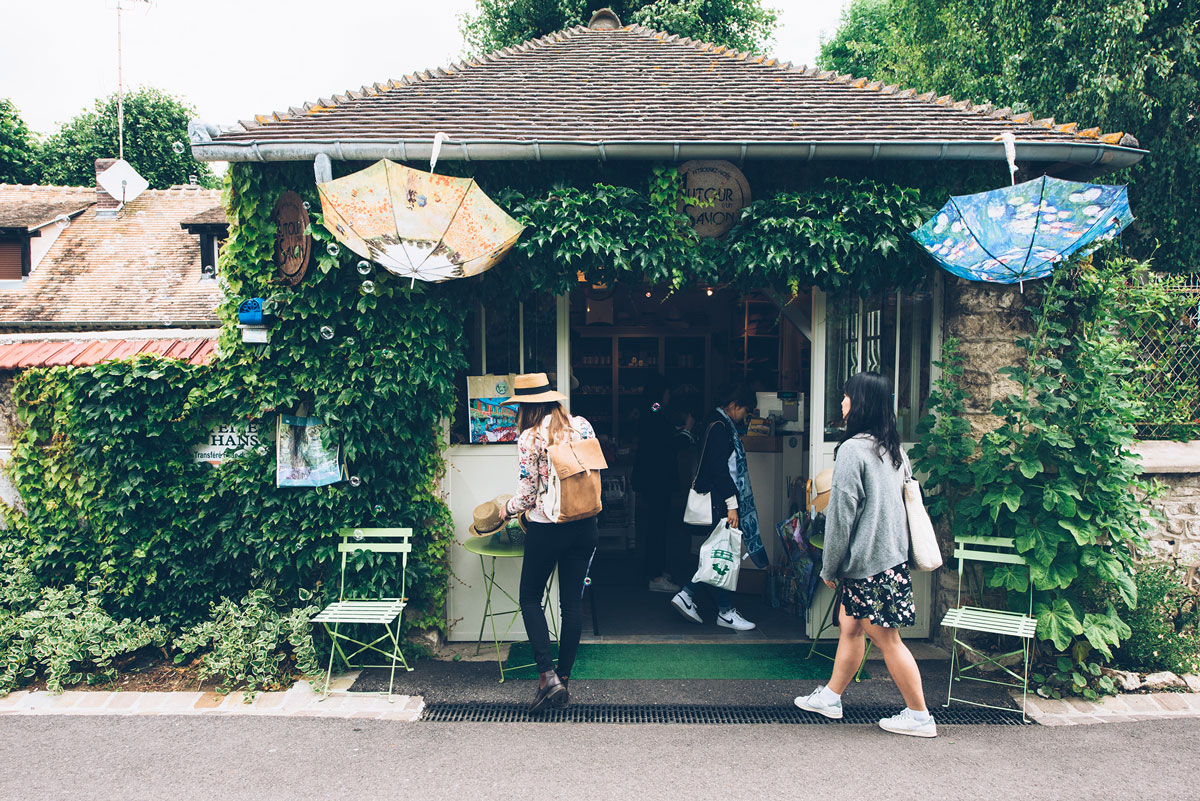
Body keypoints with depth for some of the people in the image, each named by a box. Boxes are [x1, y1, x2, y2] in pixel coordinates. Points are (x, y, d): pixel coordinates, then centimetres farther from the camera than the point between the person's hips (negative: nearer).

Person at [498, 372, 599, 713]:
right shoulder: (582, 426, 2)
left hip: (546, 529, -5)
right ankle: (564, 677, 20)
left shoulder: (529, 438, -12)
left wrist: (506, 510, 10)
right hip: (583, 527, 5)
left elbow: (528, 495, -10)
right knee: (572, 602, 12)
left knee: (530, 598, 11)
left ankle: (547, 674, 1)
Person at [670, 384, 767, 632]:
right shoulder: (719, 427, -15)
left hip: (720, 502, 10)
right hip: (719, 503, -10)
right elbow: (719, 469, -22)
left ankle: (686, 595, 14)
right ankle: (726, 611, 8)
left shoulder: (721, 426, 17)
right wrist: (731, 505, -22)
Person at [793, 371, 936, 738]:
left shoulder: (852, 450, -18)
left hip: (867, 560, -9)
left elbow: (841, 514, -17)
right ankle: (831, 696, 30)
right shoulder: (894, 449, 8)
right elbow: (907, 497, 17)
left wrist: (829, 567, -6)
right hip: (890, 553, 9)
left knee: (887, 639, 3)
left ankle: (919, 716, 15)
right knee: (849, 626, 17)